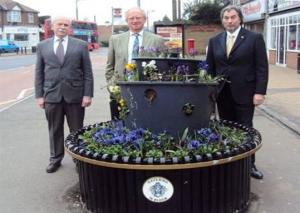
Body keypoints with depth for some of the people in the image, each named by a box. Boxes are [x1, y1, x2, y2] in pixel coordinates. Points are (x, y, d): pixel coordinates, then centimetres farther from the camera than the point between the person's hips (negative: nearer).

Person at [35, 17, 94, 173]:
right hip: (51, 95, 1)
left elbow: (87, 72, 1)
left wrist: (88, 94, -6)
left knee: (77, 130, 8)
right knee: (54, 130, 11)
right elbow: (39, 72, 8)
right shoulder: (42, 46, 8)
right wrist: (39, 95, 1)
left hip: (75, 94, -1)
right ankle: (55, 159, 26)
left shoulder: (81, 45, 3)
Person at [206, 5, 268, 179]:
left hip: (244, 93, -3)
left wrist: (260, 91, -13)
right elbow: (210, 68, 11)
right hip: (222, 93, 3)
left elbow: (262, 67, -5)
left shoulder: (255, 38, -2)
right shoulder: (215, 41, 9)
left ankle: (249, 165, 17)